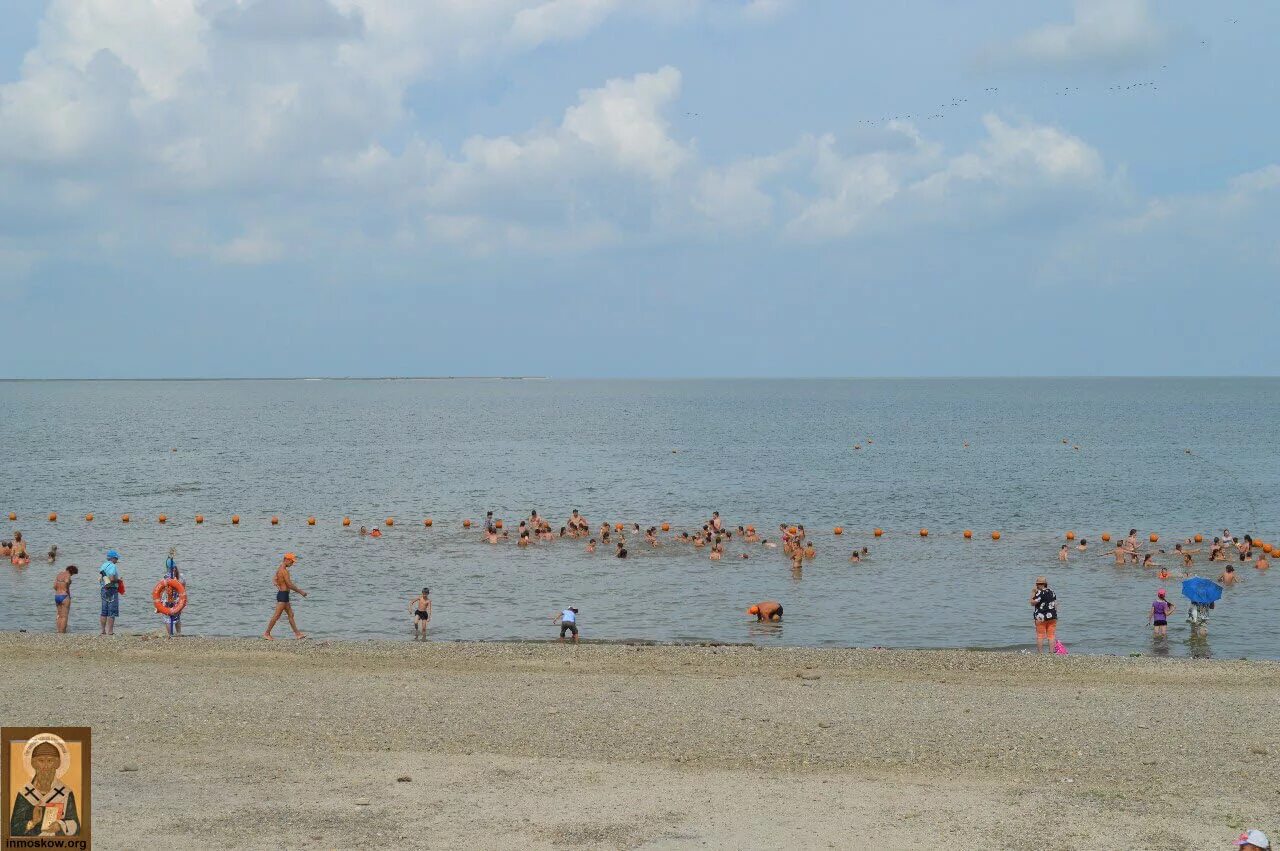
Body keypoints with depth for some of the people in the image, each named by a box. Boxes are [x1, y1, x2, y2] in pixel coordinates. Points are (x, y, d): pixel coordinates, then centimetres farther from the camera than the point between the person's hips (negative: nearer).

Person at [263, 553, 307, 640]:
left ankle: (297, 634, 15)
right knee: (276, 615, -6)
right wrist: (300, 591, -11)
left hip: (281, 593, 11)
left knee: (291, 615, 12)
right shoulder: (284, 571, -18)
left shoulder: (279, 569, 13)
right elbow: (289, 585, -20)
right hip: (283, 595, -11)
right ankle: (267, 633, -1)